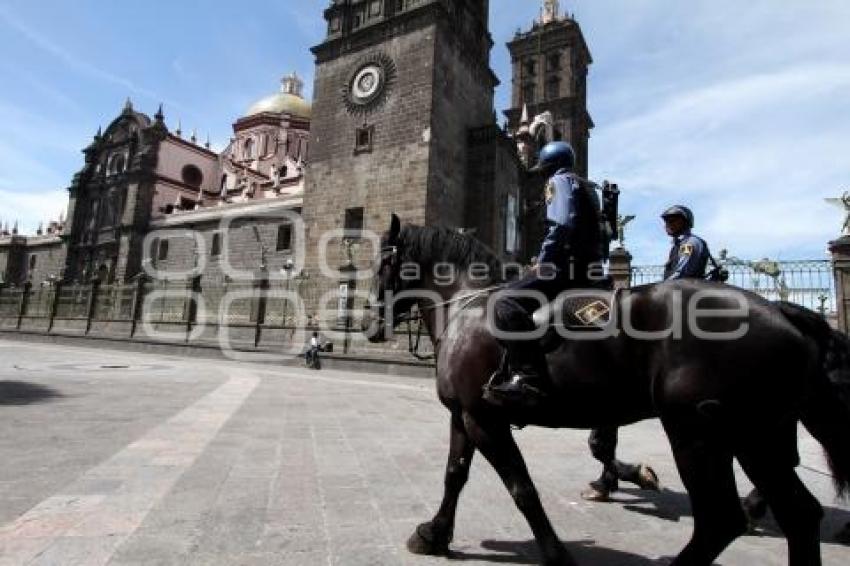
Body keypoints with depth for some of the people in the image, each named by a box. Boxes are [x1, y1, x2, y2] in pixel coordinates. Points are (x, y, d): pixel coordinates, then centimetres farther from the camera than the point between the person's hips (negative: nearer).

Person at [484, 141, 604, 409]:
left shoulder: (559, 180, 1)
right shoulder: (586, 188, 30)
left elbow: (559, 227, -17)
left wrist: (542, 262, -11)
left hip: (567, 265, -11)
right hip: (587, 267, 11)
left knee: (508, 302, -24)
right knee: (523, 303, 25)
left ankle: (531, 379, -37)